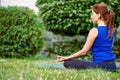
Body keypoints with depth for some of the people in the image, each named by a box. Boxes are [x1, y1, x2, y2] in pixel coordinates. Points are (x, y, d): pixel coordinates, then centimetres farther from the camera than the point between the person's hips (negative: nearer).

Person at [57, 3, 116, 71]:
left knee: (67, 63, -4)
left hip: (101, 66, -8)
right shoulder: (110, 30, 10)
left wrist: (66, 58, -3)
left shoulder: (94, 31, -12)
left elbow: (84, 51, -10)